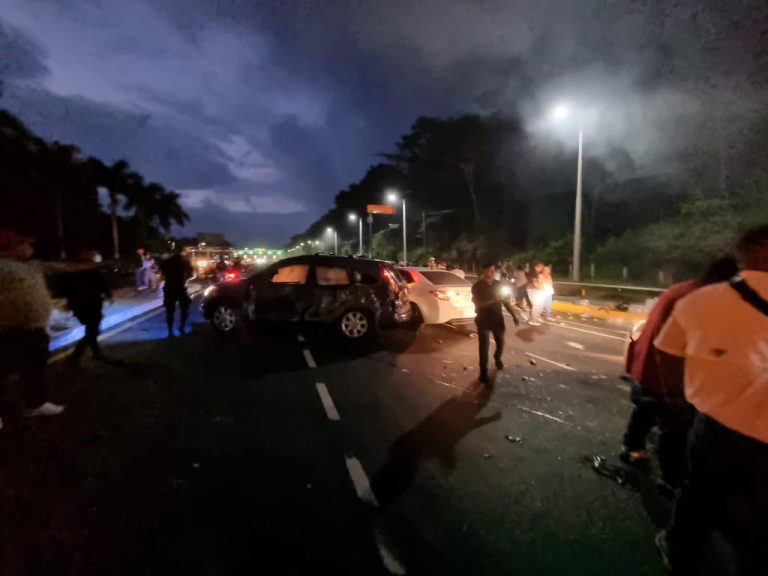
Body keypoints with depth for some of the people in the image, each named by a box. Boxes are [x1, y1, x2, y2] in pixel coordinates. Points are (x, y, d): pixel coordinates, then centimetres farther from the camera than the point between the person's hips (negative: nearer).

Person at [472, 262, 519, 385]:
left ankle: (497, 358, 45)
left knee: (501, 343, 13)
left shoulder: (499, 284, 3)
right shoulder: (477, 286, -8)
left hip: (497, 318, 3)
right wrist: (493, 299, -31)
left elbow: (506, 301, 7)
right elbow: (478, 303, -19)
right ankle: (483, 372, 9)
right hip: (483, 319, -3)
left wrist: (513, 315, -1)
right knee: (484, 346, -3)